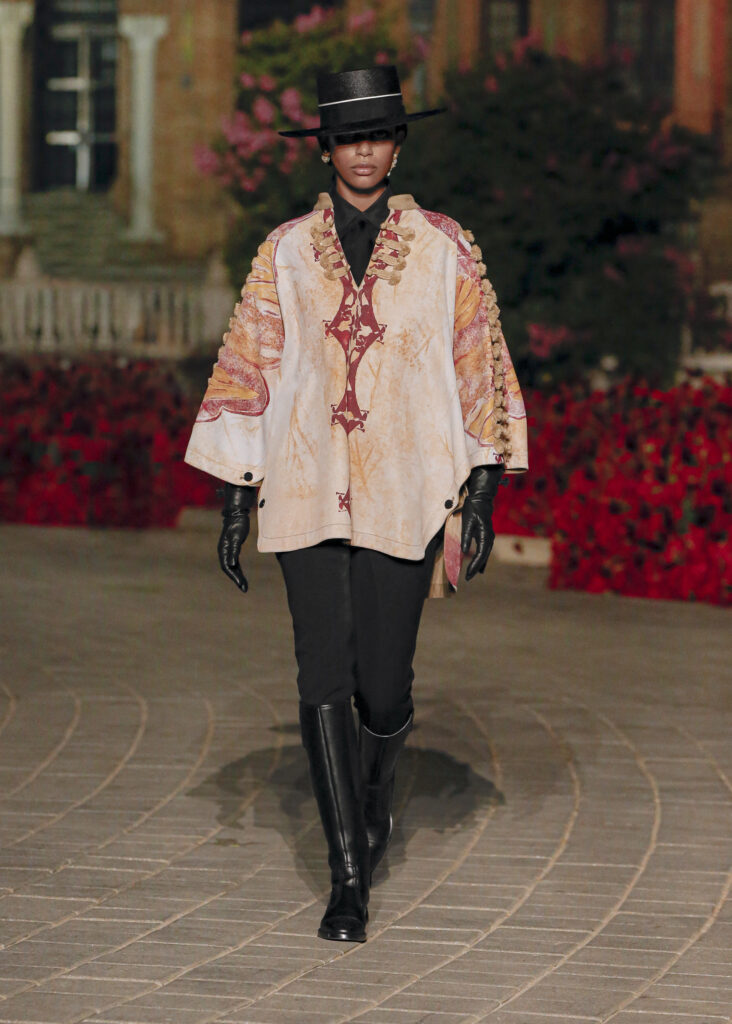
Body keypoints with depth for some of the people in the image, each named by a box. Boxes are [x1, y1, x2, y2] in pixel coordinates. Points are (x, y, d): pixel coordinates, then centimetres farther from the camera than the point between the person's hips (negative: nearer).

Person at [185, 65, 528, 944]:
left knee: (383, 686, 0)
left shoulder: (445, 249, 3)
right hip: (305, 495, 1)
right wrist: (235, 502, 5)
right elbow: (246, 371, 9)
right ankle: (347, 878, 2)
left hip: (404, 496, -1)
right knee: (323, 680, -6)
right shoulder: (286, 253, 6)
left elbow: (481, 373, 5)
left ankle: (376, 789, 35)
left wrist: (481, 497, 0)